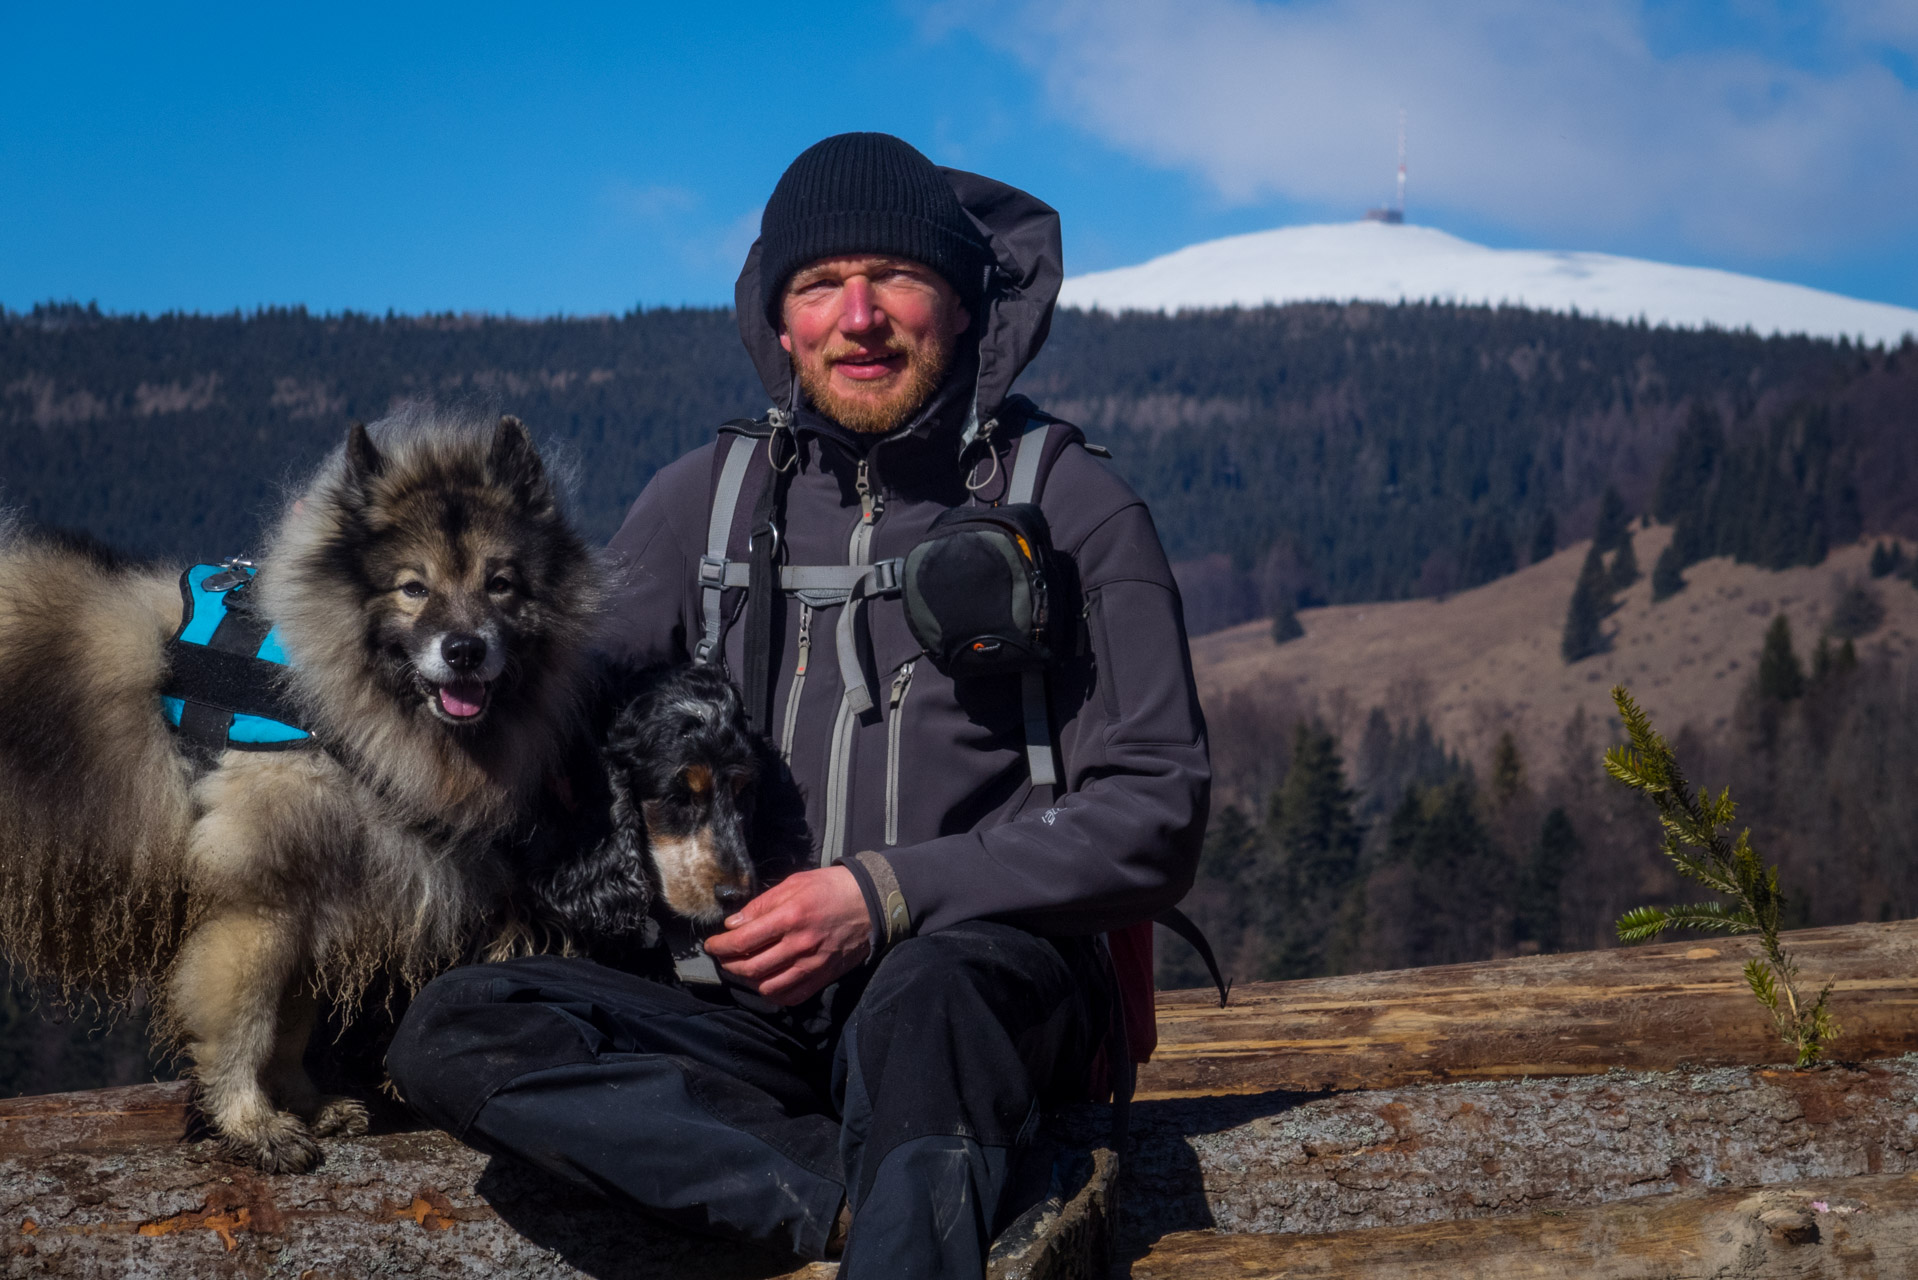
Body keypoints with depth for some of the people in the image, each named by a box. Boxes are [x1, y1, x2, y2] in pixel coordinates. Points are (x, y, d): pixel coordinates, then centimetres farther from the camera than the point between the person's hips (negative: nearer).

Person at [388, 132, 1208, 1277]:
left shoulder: (1071, 504, 2)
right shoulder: (709, 498, 12)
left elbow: (1157, 816, -3)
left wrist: (888, 894, -13)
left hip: (994, 978, -5)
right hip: (759, 1005, 5)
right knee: (451, 1035, -23)